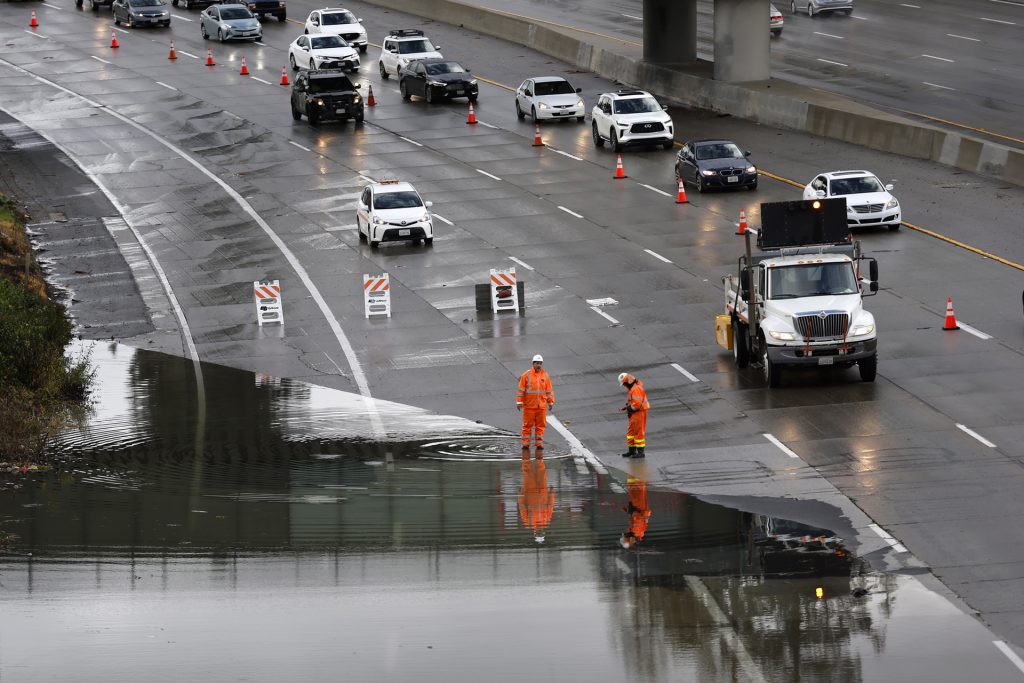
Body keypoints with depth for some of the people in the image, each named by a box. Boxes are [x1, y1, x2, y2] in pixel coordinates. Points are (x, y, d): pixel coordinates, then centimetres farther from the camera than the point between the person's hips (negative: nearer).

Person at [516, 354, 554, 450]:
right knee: (527, 425, 2)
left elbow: (549, 390, 10)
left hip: (542, 405, 2)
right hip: (529, 405, -2)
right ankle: (525, 443, 9)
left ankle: (539, 443, 11)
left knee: (540, 425, 4)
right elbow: (521, 390, -3)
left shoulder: (545, 375, 5)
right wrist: (519, 402, -6)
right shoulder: (526, 375, -4)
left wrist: (551, 402, 8)